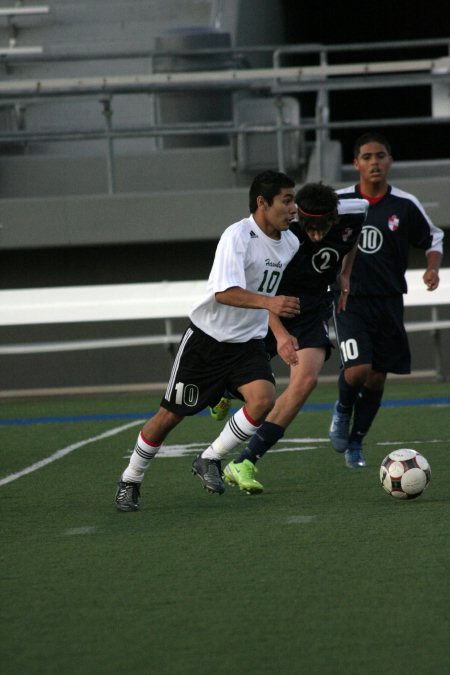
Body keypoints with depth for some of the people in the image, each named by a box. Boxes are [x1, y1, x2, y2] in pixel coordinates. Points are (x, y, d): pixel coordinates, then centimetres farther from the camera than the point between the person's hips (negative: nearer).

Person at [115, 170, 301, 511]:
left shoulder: (290, 243, 1)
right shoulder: (238, 237, -22)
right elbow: (224, 292, -34)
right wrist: (268, 302, -46)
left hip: (248, 342, 6)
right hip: (208, 338, -6)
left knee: (264, 399, -21)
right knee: (171, 414, 3)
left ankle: (210, 460, -2)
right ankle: (130, 481, 22)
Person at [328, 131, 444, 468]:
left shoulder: (405, 205, -2)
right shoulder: (338, 201, -3)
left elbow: (434, 239, 11)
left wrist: (433, 268, -7)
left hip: (389, 301, 2)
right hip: (350, 300, -2)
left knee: (377, 377, 5)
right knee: (358, 369, -20)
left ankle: (356, 442, 23)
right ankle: (343, 408, 14)